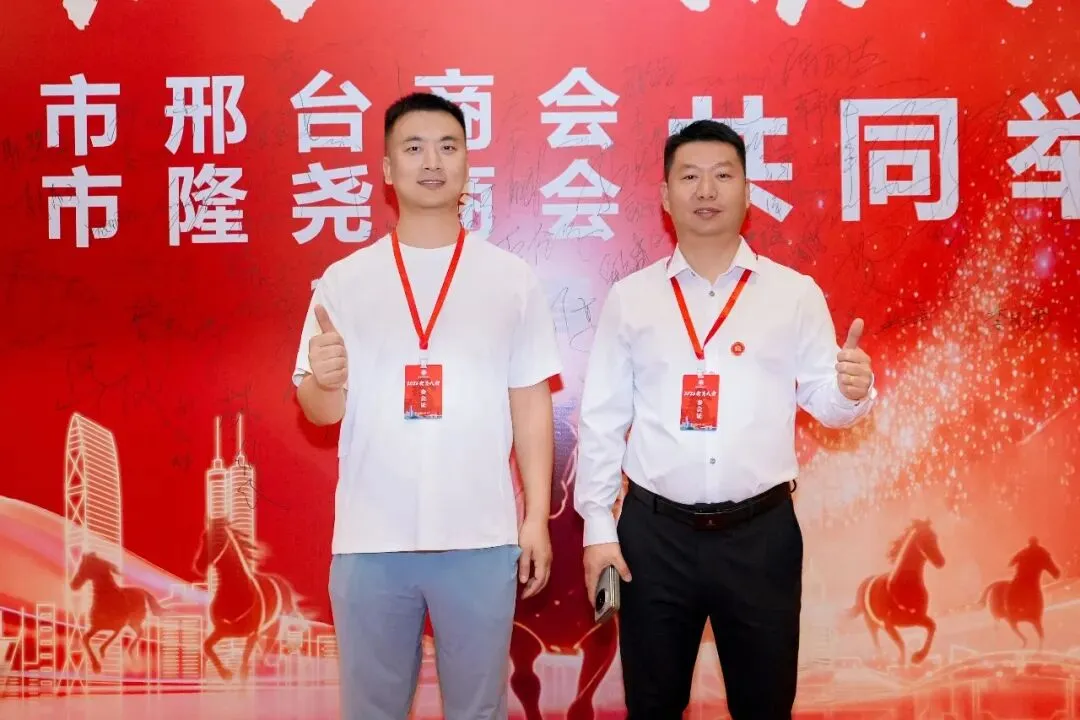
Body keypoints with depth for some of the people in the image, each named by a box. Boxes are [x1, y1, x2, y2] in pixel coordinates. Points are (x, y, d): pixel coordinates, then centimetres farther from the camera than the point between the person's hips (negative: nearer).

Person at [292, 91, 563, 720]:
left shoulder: (512, 278, 3)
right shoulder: (344, 280, 3)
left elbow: (531, 405, 5)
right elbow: (322, 412, 4)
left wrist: (538, 517, 2)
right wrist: (324, 380, -18)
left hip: (481, 537, 0)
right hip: (370, 538, 0)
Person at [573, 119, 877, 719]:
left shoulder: (796, 294, 2)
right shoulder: (630, 297, 3)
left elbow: (823, 403, 3)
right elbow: (601, 418, 3)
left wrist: (853, 392, -20)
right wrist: (598, 525, 1)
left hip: (763, 533, 0)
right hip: (655, 532, 0)